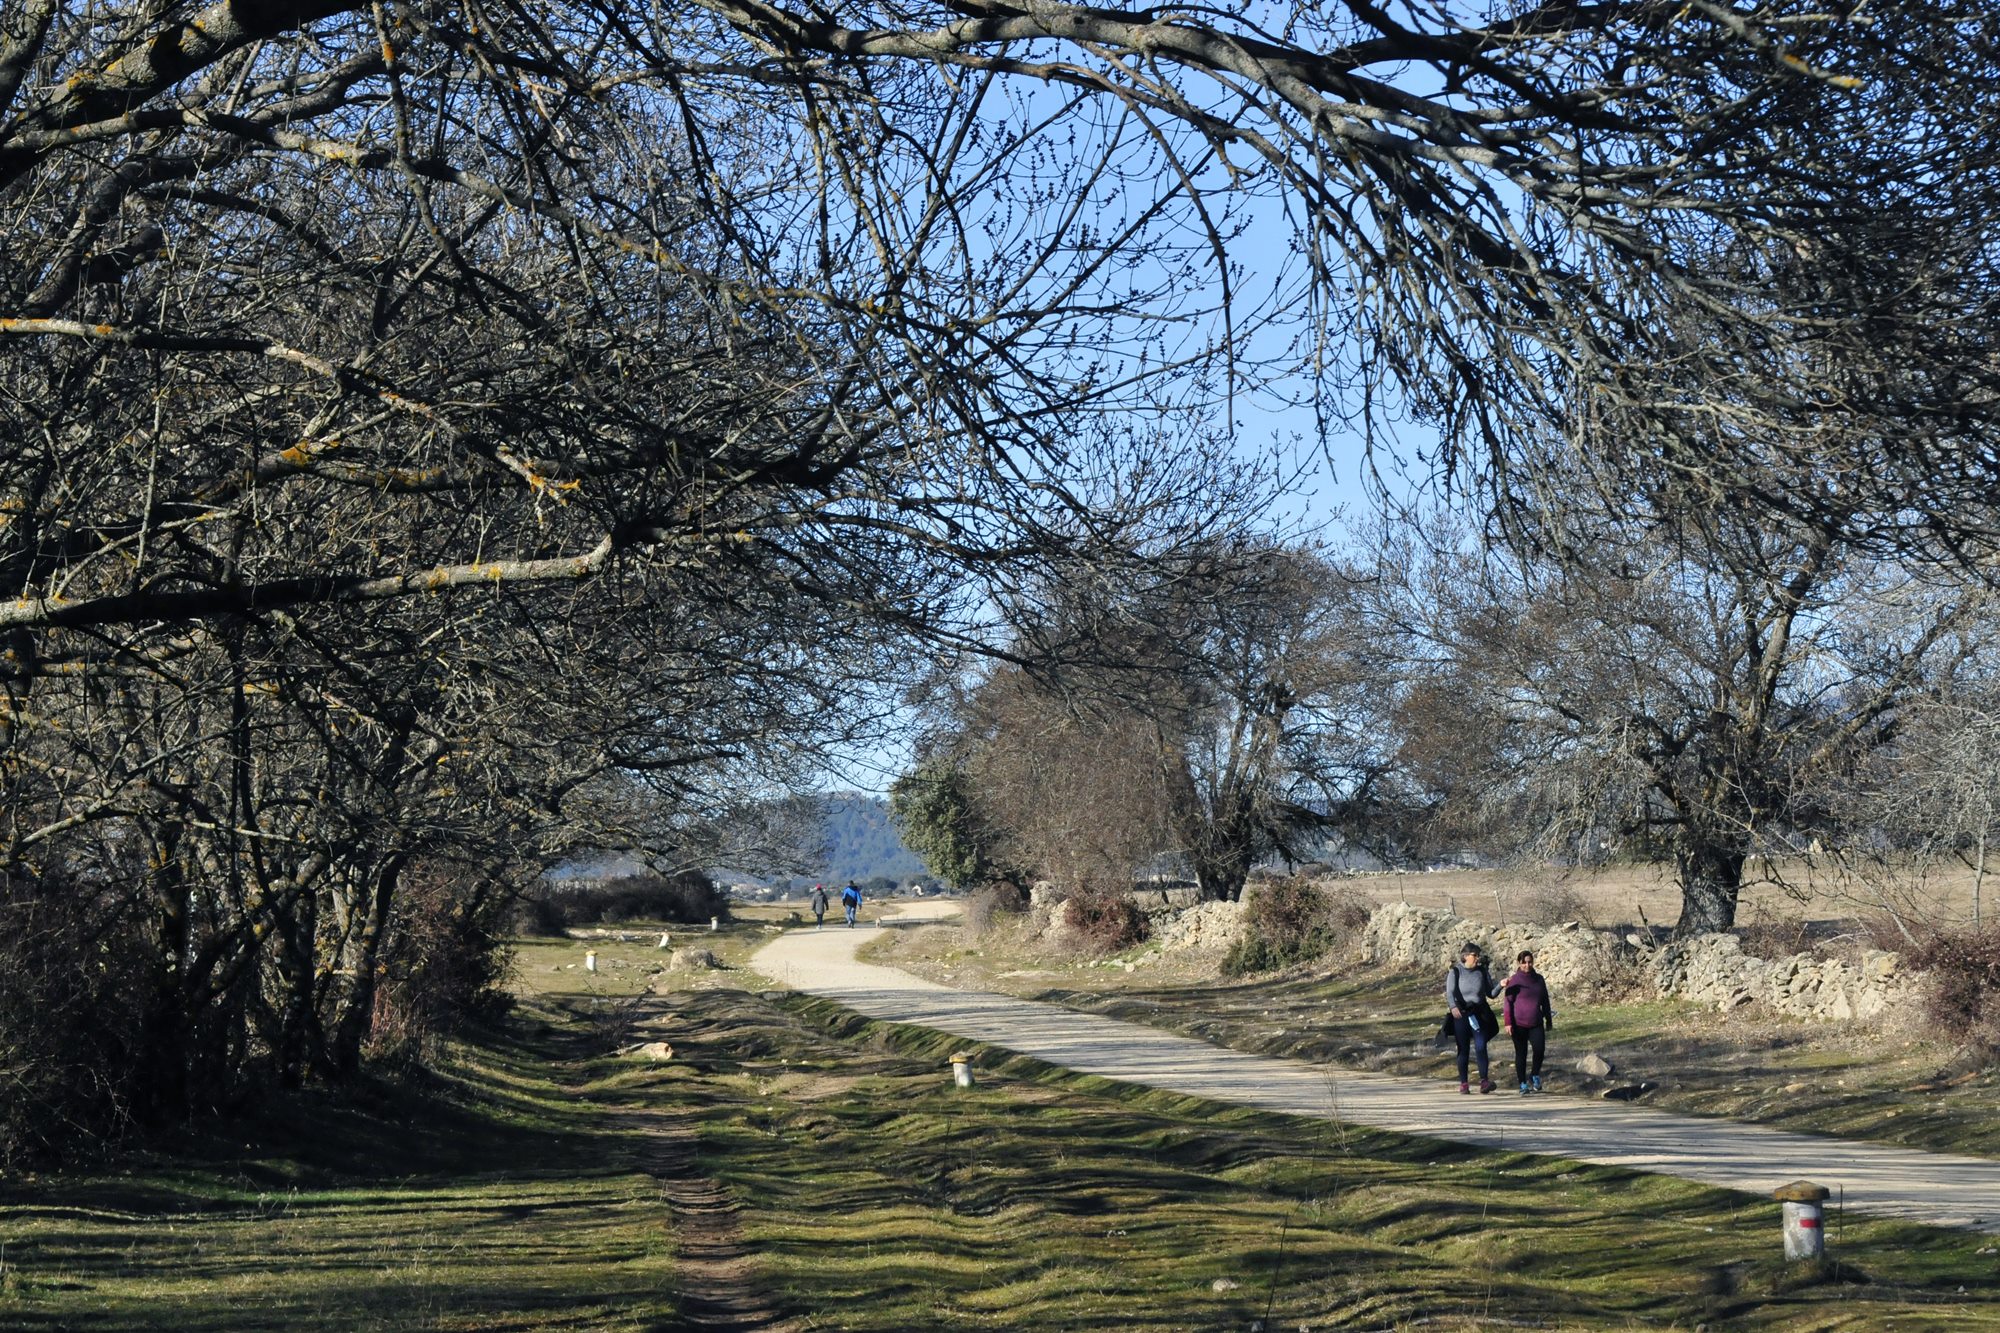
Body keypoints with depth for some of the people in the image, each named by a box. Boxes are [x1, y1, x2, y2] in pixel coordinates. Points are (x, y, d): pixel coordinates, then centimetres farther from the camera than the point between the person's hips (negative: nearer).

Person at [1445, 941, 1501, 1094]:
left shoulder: (1482, 972, 8)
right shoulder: (1455, 972, 0)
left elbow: (1491, 994, 10)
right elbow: (1450, 992, -12)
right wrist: (1453, 1007, -31)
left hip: (1479, 1014, 1)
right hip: (1461, 1014, -1)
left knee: (1481, 1047, -13)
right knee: (1463, 1049, 4)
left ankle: (1484, 1081, -17)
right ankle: (1463, 1083, 11)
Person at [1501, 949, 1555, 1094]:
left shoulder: (1539, 979, 8)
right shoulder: (1514, 980, -4)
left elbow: (1545, 1001, 16)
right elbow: (1508, 1002, -5)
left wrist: (1549, 1020, 17)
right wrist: (1507, 1023, -11)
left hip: (1536, 1024, 3)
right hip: (1519, 1024, -3)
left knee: (1539, 1050, -13)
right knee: (1521, 1054, 4)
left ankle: (1535, 1076, 12)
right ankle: (1523, 1085, 13)